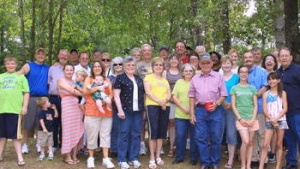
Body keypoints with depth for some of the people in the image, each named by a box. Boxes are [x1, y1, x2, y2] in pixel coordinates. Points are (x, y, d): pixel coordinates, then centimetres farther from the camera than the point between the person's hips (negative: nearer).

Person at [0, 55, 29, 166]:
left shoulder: (21, 77, 9)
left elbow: (26, 93, 4)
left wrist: (25, 107, -6)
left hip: (15, 109, -2)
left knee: (15, 135, 0)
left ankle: (20, 157, 4)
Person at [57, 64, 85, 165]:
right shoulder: (61, 80, 3)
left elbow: (76, 91, 11)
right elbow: (72, 91, -9)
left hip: (78, 107, 5)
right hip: (67, 107, -5)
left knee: (77, 132, 4)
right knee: (69, 131, -3)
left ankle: (74, 155, 12)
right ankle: (68, 157, 5)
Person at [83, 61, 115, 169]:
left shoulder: (107, 80, 16)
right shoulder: (88, 79, 8)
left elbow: (111, 94, 9)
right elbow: (85, 92, -7)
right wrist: (97, 88, -16)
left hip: (106, 111, 3)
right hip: (92, 111, -2)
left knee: (105, 134, 1)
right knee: (92, 135, 1)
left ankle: (105, 158, 4)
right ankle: (91, 157, 13)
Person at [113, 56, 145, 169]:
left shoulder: (139, 79, 16)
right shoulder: (120, 78, 0)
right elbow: (116, 95, -6)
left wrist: (144, 108, 10)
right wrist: (120, 110, -15)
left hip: (138, 110, 5)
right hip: (125, 110, -5)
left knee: (136, 134, 8)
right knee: (124, 134, -1)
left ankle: (134, 158, 17)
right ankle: (122, 160, 6)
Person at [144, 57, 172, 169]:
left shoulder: (165, 80, 22)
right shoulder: (148, 77, 6)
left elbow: (169, 94, 12)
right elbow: (148, 92, -7)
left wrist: (165, 100, -11)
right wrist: (159, 101, -18)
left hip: (165, 107, 5)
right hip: (152, 106, -5)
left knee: (162, 132, 5)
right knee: (153, 131, -8)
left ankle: (158, 156, 14)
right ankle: (152, 158, -1)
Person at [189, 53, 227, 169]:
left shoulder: (218, 77, 5)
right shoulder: (195, 78, 10)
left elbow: (223, 94, 4)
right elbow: (192, 96, 11)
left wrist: (216, 104, -14)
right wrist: (192, 113, 5)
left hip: (215, 110, -1)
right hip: (200, 110, 2)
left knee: (215, 138, 4)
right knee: (200, 138, 2)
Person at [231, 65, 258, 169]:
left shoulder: (252, 88, 9)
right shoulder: (234, 88, 4)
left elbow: (255, 105, 6)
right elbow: (233, 106, 0)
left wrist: (253, 119, -6)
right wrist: (240, 119, -8)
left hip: (252, 119, 3)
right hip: (241, 119, -3)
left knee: (250, 143, 5)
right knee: (245, 141, -14)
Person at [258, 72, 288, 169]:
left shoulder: (282, 93, 7)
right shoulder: (266, 94, 8)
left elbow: (285, 109, -1)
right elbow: (264, 110, 2)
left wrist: (276, 118, -13)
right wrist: (271, 119, -13)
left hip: (281, 120, 0)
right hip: (269, 121, 0)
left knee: (279, 144, 4)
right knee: (265, 145, -6)